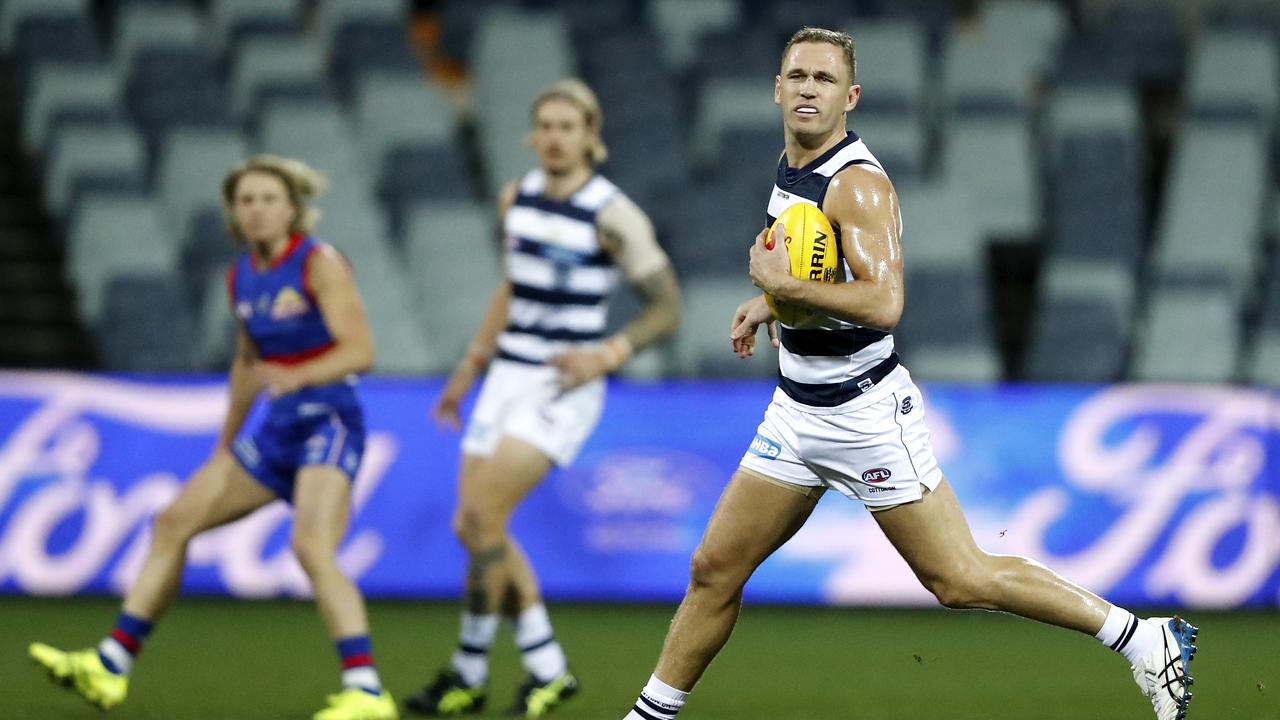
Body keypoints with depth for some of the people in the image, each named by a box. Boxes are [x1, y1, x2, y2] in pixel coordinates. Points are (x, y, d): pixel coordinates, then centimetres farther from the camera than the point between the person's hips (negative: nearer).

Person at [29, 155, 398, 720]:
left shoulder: (320, 265, -11)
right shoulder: (242, 278, 11)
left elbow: (360, 350, -19)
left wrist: (297, 376, -36)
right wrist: (225, 444, 27)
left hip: (328, 422, -8)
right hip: (277, 427, 8)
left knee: (312, 546, -28)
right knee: (173, 523, 5)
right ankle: (110, 667, 10)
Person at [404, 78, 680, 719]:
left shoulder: (615, 217, -12)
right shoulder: (517, 199, 7)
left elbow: (666, 307, -7)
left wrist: (606, 357, -20)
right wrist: (471, 367, 20)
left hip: (565, 386, -7)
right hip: (509, 375, 7)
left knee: (482, 514, -17)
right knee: (473, 527, 3)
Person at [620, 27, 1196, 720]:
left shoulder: (858, 183, -19)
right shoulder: (791, 165, 8)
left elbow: (882, 303, -31)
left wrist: (783, 283, -25)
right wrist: (767, 301, 17)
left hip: (865, 415, -8)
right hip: (796, 410, 8)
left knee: (961, 579, -6)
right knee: (713, 570, 8)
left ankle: (1146, 639, 2)